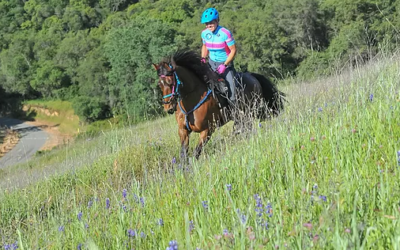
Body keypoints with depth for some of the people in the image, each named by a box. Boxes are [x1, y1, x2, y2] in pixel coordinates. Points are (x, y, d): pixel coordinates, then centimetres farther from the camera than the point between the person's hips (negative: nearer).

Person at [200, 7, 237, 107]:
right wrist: (203, 58, -2)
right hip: (211, 63, 5)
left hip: (226, 63, -5)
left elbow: (233, 51, -15)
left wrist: (225, 65, -21)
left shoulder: (225, 33, -20)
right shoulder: (204, 33, -4)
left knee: (231, 91, -15)